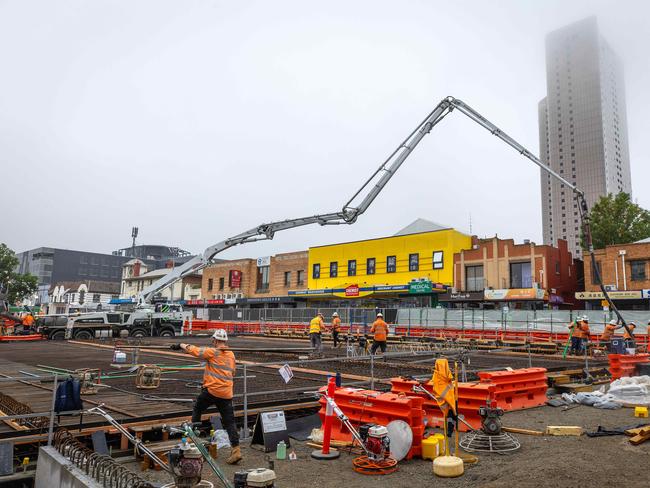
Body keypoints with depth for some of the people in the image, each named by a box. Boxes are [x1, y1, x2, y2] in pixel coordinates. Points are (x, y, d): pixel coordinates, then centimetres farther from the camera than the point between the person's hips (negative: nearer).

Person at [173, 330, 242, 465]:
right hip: (227, 393, 5)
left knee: (197, 409, 22)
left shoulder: (212, 352, -7)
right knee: (229, 422, 4)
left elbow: (193, 350, -2)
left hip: (211, 390, -5)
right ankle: (236, 450, -3)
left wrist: (180, 345, 14)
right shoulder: (231, 355, 11)